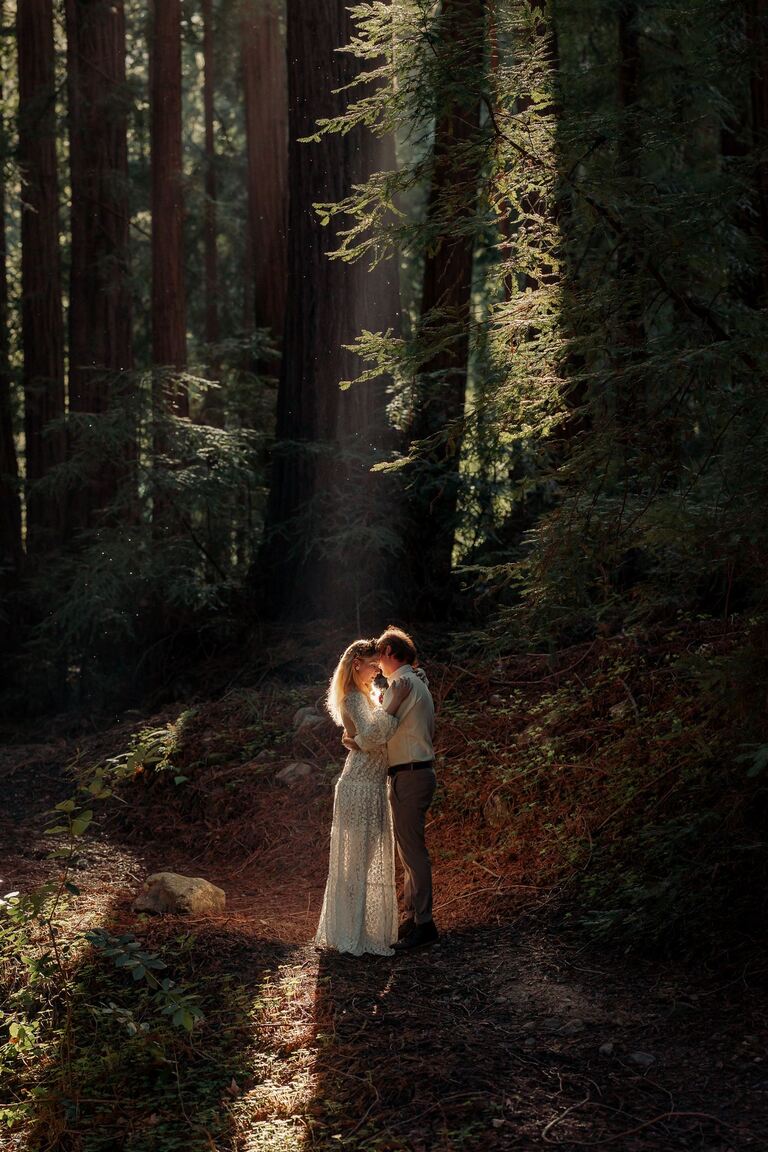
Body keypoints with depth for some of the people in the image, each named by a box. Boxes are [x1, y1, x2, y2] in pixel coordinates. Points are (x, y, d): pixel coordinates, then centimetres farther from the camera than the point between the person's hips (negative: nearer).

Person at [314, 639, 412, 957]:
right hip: (361, 785, -10)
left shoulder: (367, 695, 18)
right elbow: (371, 734, -28)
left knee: (363, 857, 14)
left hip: (371, 784, 10)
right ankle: (354, 933, -5)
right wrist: (395, 703, -25)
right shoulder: (355, 698, -12)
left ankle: (351, 927, 21)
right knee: (359, 857, -8)